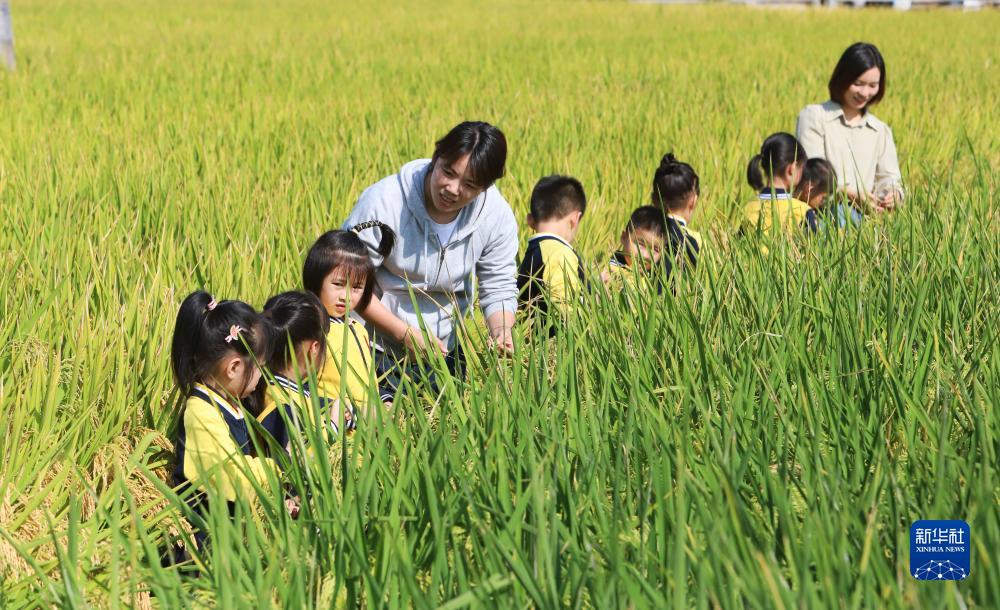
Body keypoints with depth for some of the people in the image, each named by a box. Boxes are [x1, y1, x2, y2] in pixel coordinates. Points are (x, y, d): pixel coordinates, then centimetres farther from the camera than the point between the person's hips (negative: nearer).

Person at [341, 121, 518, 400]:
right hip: (374, 346, -3)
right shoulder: (383, 202, -25)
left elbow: (499, 289, -3)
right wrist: (405, 333, -24)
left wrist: (501, 330, -26)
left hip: (443, 349, 3)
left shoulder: (498, 216, -13)